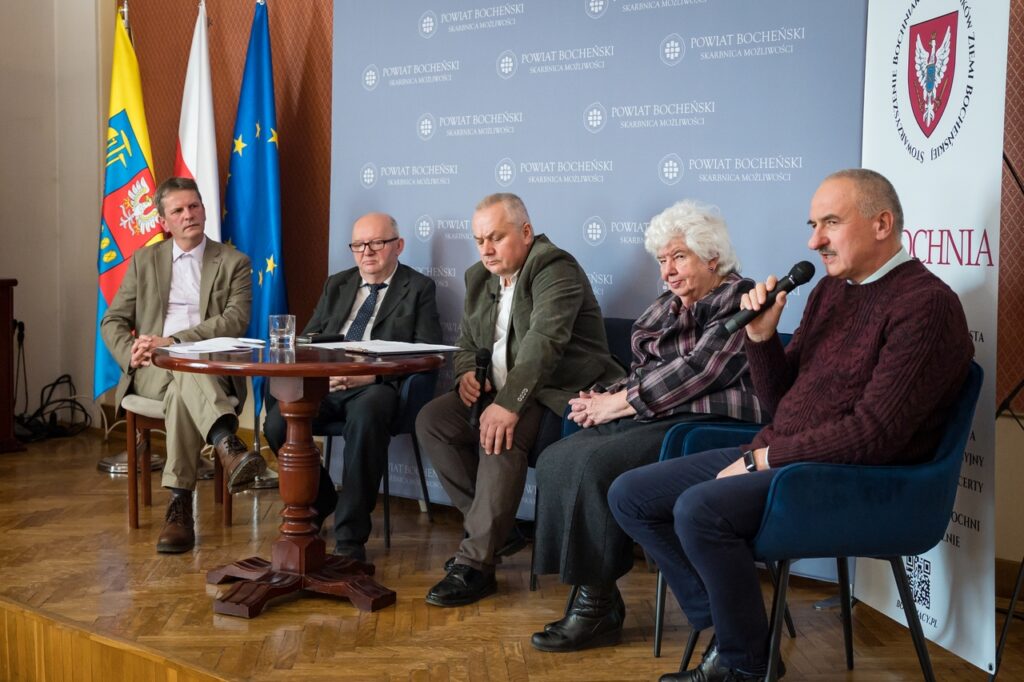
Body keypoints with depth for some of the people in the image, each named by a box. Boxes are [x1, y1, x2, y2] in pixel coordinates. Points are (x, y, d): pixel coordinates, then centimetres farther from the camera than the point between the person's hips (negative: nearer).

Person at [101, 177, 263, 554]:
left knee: (183, 389, -38)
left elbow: (236, 320, -6)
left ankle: (179, 506, -46)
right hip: (152, 368, 1)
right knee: (185, 378, -37)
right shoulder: (144, 260, 18)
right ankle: (230, 446, -61)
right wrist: (130, 353, -8)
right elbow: (112, 321, 15)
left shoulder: (234, 262, 10)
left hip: (212, 369, 0)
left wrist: (172, 341, -16)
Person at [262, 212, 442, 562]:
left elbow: (427, 351, -3)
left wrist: (374, 372, -18)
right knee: (277, 423, -23)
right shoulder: (337, 284, 25)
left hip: (377, 386, -4)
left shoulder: (419, 288, 9)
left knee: (366, 415, -39)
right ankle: (319, 500, 6)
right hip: (324, 382, 5)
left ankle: (350, 536, -29)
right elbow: (308, 338, 22)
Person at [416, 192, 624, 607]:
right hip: (501, 390, 9)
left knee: (500, 436, -33)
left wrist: (509, 404, -37)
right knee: (431, 420, -8)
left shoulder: (556, 270, -14)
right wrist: (466, 372, -4)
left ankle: (475, 563, -25)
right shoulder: (479, 278, 14)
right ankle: (489, 523, 1)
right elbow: (467, 341, 21)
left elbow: (544, 341, -28)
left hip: (561, 392, -9)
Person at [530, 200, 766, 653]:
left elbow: (698, 369, -17)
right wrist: (604, 398, 0)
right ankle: (588, 592, -13)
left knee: (597, 464, -28)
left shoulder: (739, 299, -6)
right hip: (652, 417, 9)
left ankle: (599, 608, -17)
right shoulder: (666, 307, 20)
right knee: (557, 459, -13)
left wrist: (620, 402, -13)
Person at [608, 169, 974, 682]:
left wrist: (765, 458, -14)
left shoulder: (925, 303, -13)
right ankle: (725, 629, 2)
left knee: (700, 509, -31)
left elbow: (875, 433, -20)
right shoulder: (830, 291, 13)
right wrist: (761, 336, -2)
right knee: (630, 495, 1)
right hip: (775, 456, 9)